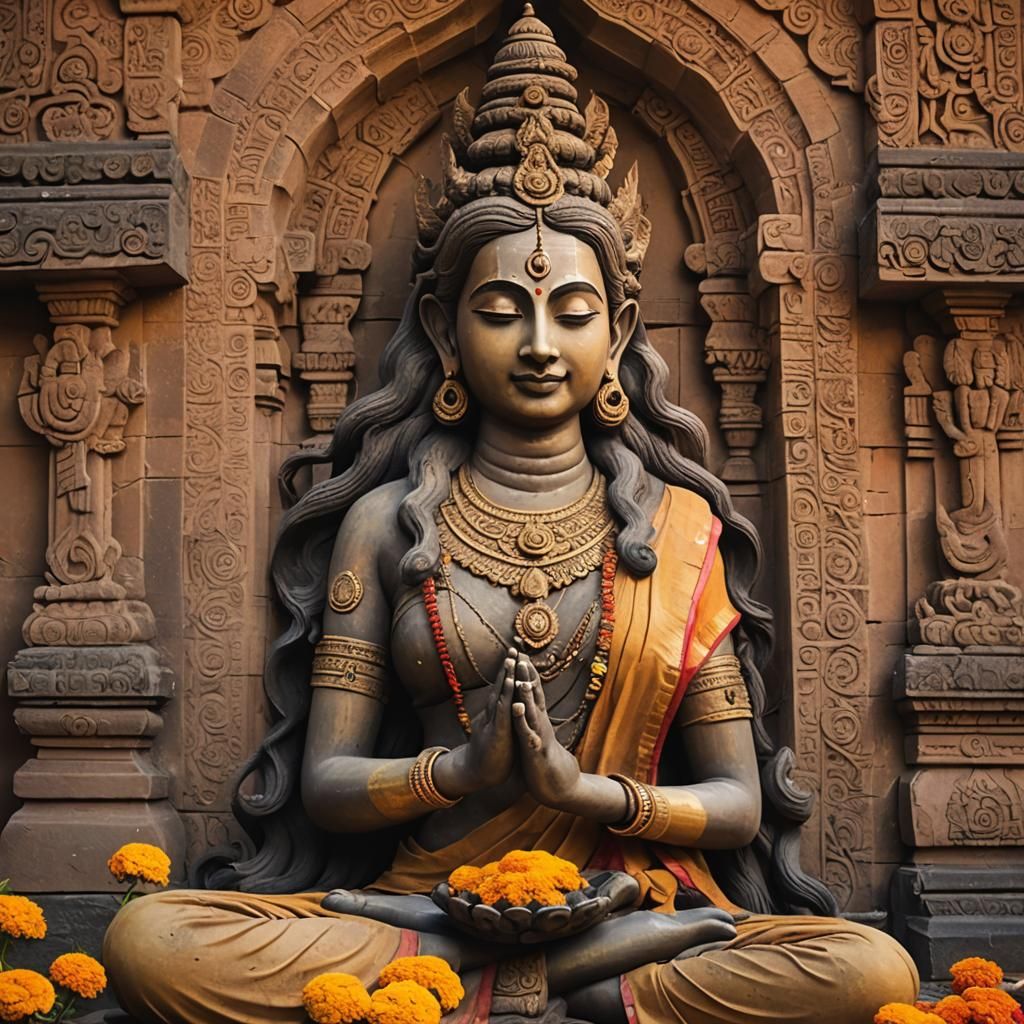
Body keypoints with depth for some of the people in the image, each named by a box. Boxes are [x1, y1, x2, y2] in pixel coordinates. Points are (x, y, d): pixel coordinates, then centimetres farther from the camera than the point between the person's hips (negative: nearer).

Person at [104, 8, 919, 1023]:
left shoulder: (678, 528, 8)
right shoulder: (386, 521, 8)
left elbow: (738, 804, 6)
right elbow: (325, 781, 5)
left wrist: (590, 789, -14)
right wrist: (461, 767, -16)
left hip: (632, 900, 0)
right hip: (423, 898, 1)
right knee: (150, 937, -27)